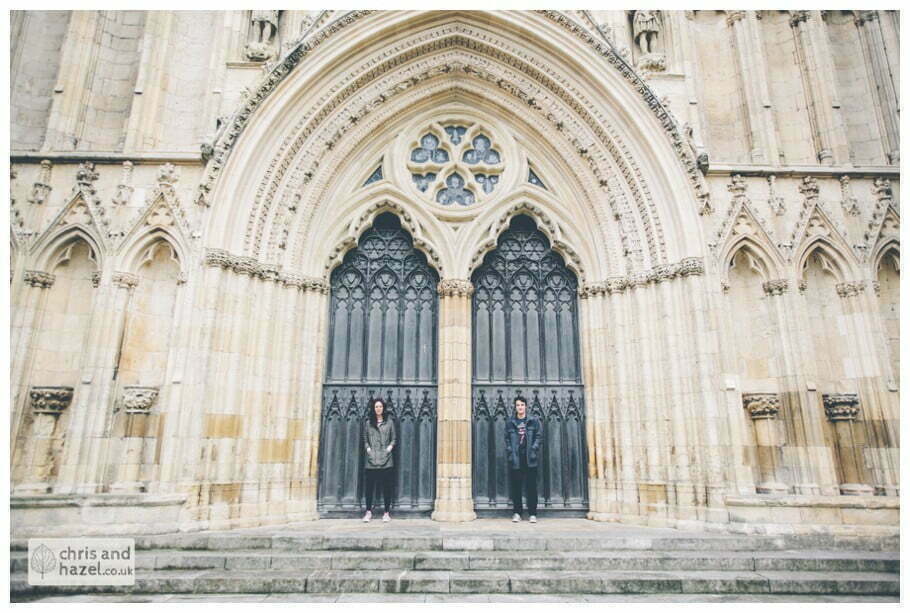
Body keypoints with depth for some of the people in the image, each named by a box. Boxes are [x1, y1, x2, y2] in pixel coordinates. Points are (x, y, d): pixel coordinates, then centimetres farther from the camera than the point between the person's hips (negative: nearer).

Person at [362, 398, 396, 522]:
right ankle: (368, 512, 13)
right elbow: (365, 440, 14)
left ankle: (386, 513, 10)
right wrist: (368, 448, -1)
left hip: (386, 460, -1)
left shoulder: (389, 422, 8)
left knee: (386, 486, 1)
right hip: (371, 460, 1)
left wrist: (390, 447, -4)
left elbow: (393, 439, 11)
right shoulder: (368, 422, 11)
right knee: (369, 486, 1)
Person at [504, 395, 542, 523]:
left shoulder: (534, 421, 5)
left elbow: (539, 436, 3)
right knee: (516, 486, 4)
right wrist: (510, 451, -5)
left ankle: (532, 514, 8)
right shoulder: (510, 422, 8)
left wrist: (533, 449, -8)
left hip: (530, 458, -1)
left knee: (531, 486, 1)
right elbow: (507, 438, 7)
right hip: (515, 459, 1)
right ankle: (516, 512, 13)